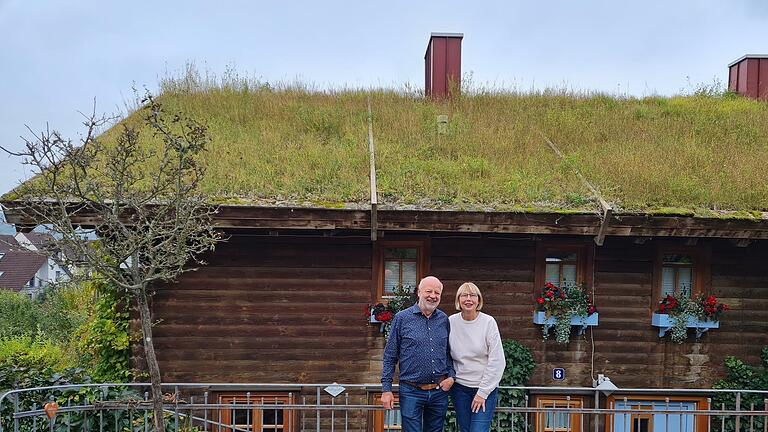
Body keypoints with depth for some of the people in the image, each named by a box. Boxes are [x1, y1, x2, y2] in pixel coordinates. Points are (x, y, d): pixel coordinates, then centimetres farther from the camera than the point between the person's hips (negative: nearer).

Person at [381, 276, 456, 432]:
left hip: (439, 391, 4)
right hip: (411, 392, -4)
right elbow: (390, 356, -2)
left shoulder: (444, 319, 7)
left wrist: (451, 376, 0)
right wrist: (386, 389, -5)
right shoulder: (402, 318, -4)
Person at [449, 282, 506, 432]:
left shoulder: (488, 322, -10)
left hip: (486, 388, -3)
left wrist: (483, 392, -10)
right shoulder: (451, 322, -2)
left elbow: (497, 361, -10)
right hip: (459, 388, 3)